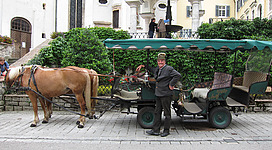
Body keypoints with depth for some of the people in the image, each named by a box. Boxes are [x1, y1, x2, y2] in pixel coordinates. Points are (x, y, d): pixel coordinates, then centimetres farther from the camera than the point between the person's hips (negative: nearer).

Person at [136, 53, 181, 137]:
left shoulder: (169, 69, -10)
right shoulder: (157, 69, 15)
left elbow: (178, 75, -18)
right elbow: (151, 69, 36)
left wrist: (171, 84, -17)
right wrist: (142, 66, 30)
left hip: (166, 95, -8)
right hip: (158, 95, 9)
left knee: (167, 113, 2)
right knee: (157, 112, 10)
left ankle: (166, 131, 12)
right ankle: (155, 130, 17)